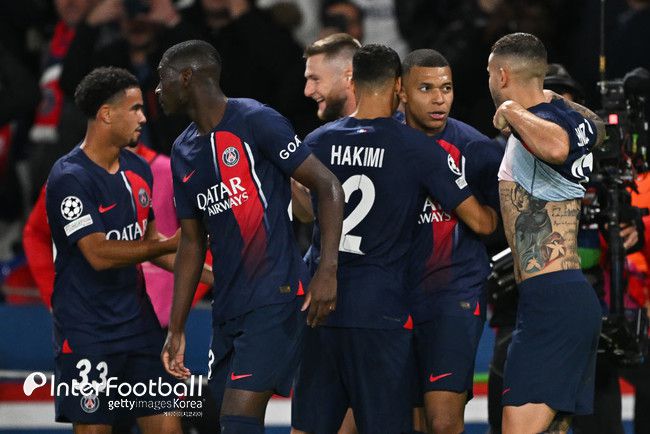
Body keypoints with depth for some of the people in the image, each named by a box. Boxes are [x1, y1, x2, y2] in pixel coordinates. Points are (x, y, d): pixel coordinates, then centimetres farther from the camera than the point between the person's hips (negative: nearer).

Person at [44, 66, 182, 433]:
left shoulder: (138, 169, 11)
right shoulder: (70, 178, -15)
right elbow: (98, 254, -21)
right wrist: (170, 245, -21)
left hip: (138, 320, 7)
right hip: (87, 331, -7)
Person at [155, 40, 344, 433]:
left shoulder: (256, 121, -8)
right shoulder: (184, 152, 16)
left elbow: (329, 187, -10)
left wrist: (328, 270, -20)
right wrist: (177, 330, 19)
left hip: (276, 298, -8)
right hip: (228, 308, 8)